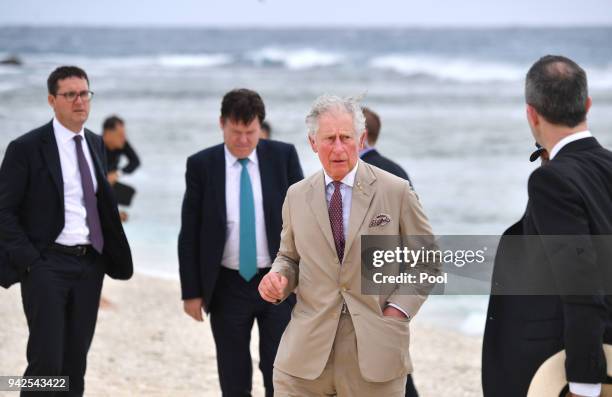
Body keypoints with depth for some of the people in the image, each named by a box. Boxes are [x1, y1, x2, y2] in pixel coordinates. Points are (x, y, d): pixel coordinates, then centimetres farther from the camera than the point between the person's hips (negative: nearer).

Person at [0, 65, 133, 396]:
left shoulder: (96, 144, 12)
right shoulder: (27, 147, -7)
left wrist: (113, 255, 9)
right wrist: (28, 262, -15)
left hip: (90, 263, 6)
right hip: (47, 263, -6)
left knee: (76, 360, 9)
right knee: (47, 361, -10)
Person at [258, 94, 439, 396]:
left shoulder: (396, 192, -1)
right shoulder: (297, 196, 7)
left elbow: (427, 261, 5)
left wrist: (398, 311, -5)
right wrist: (278, 278, -2)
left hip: (375, 347, -2)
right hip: (306, 349, 2)